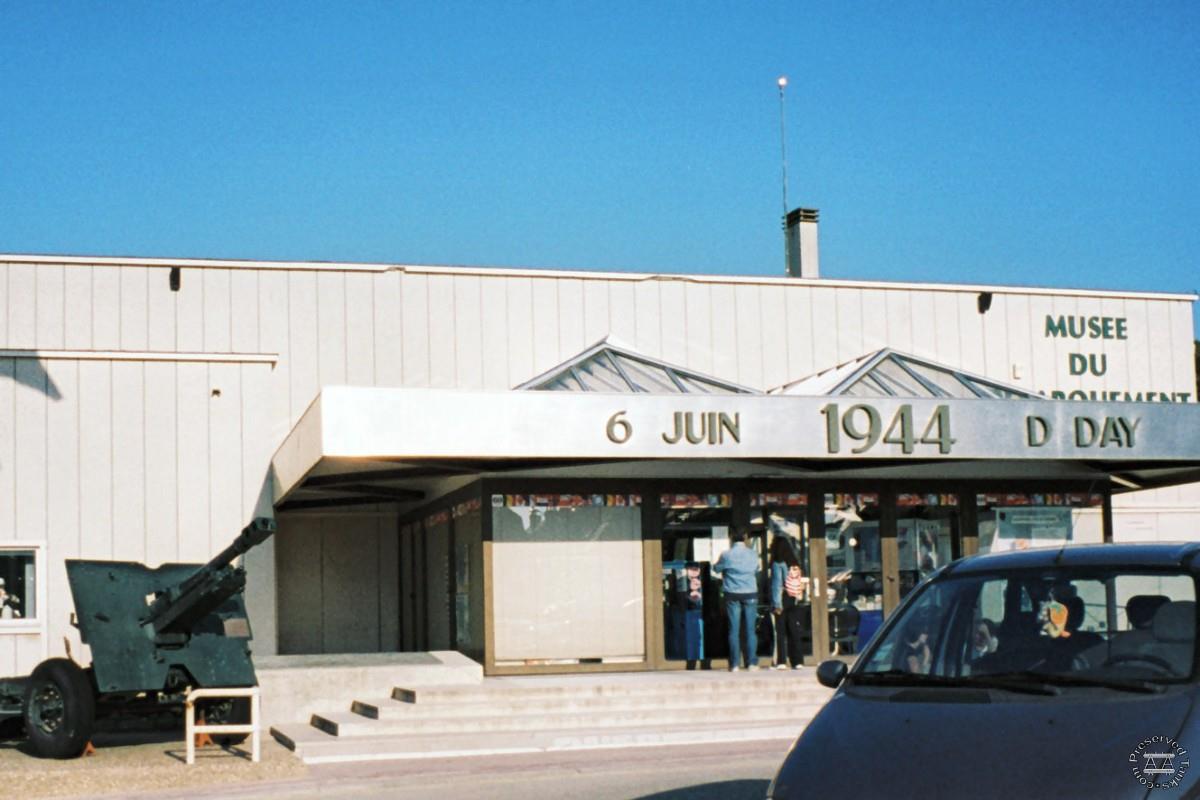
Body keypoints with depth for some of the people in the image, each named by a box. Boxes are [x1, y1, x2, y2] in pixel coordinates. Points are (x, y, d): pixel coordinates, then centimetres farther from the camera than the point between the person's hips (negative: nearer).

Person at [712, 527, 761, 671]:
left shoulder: (726, 555, -7)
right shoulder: (752, 554, 0)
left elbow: (716, 569, 8)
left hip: (732, 595, -1)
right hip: (750, 594, 1)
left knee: (734, 630, 1)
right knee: (750, 629, 4)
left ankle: (735, 664, -1)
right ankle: (751, 662, 1)